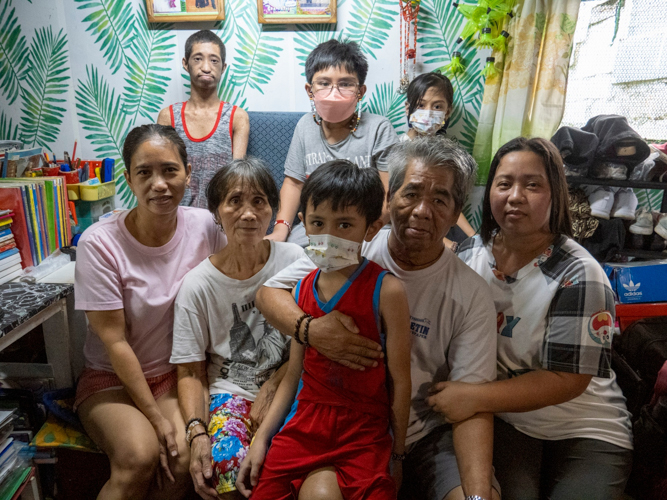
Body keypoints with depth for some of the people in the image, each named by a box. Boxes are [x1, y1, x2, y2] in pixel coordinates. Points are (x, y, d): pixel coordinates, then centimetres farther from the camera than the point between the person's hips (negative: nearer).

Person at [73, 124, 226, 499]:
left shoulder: (204, 227, -9)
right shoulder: (100, 243, -16)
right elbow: (114, 342, -14)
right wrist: (156, 417, -14)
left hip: (177, 373, 2)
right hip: (112, 378, -2)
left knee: (185, 459, -21)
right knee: (139, 455, -28)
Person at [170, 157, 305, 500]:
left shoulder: (294, 262, -4)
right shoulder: (198, 285, -4)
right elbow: (190, 373, 0)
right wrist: (197, 432, -15)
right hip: (231, 394, 0)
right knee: (231, 472, -29)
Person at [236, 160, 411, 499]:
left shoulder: (386, 291, -14)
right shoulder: (302, 289, 2)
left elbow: (400, 381, -8)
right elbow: (293, 375, 8)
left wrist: (397, 454, -1)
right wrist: (261, 438, 5)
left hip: (364, 428, -3)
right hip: (305, 419, 4)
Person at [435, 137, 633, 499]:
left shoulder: (579, 276, -16)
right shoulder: (469, 254, -3)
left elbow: (568, 379, -18)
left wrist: (475, 398, -25)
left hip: (587, 430, -1)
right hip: (500, 419, 2)